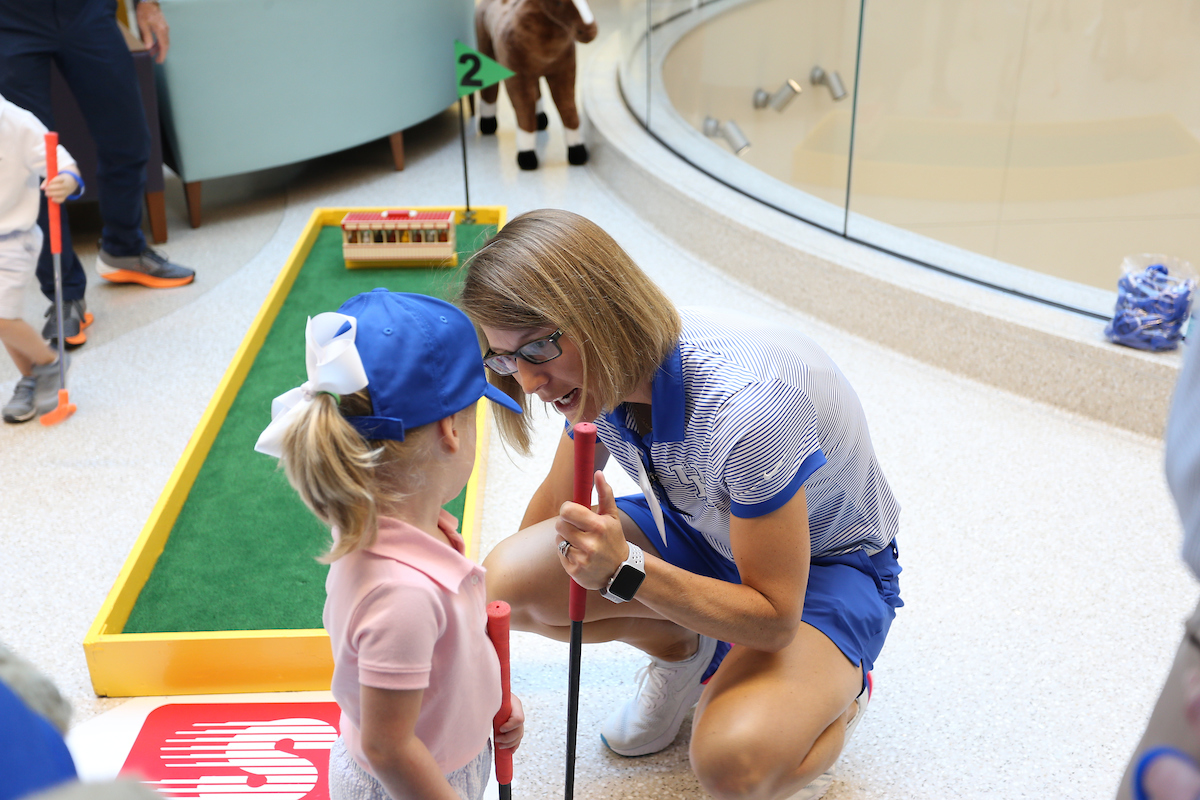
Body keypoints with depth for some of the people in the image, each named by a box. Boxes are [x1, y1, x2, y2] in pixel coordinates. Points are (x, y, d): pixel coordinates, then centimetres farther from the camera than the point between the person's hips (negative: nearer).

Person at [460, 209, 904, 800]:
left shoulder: (748, 406, -39)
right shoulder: (604, 372, -16)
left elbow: (774, 618, -30)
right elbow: (556, 502, 6)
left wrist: (625, 571, -40)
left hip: (827, 563, -6)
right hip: (703, 533, 6)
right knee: (505, 579, -16)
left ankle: (834, 697, 2)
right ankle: (685, 651, 9)